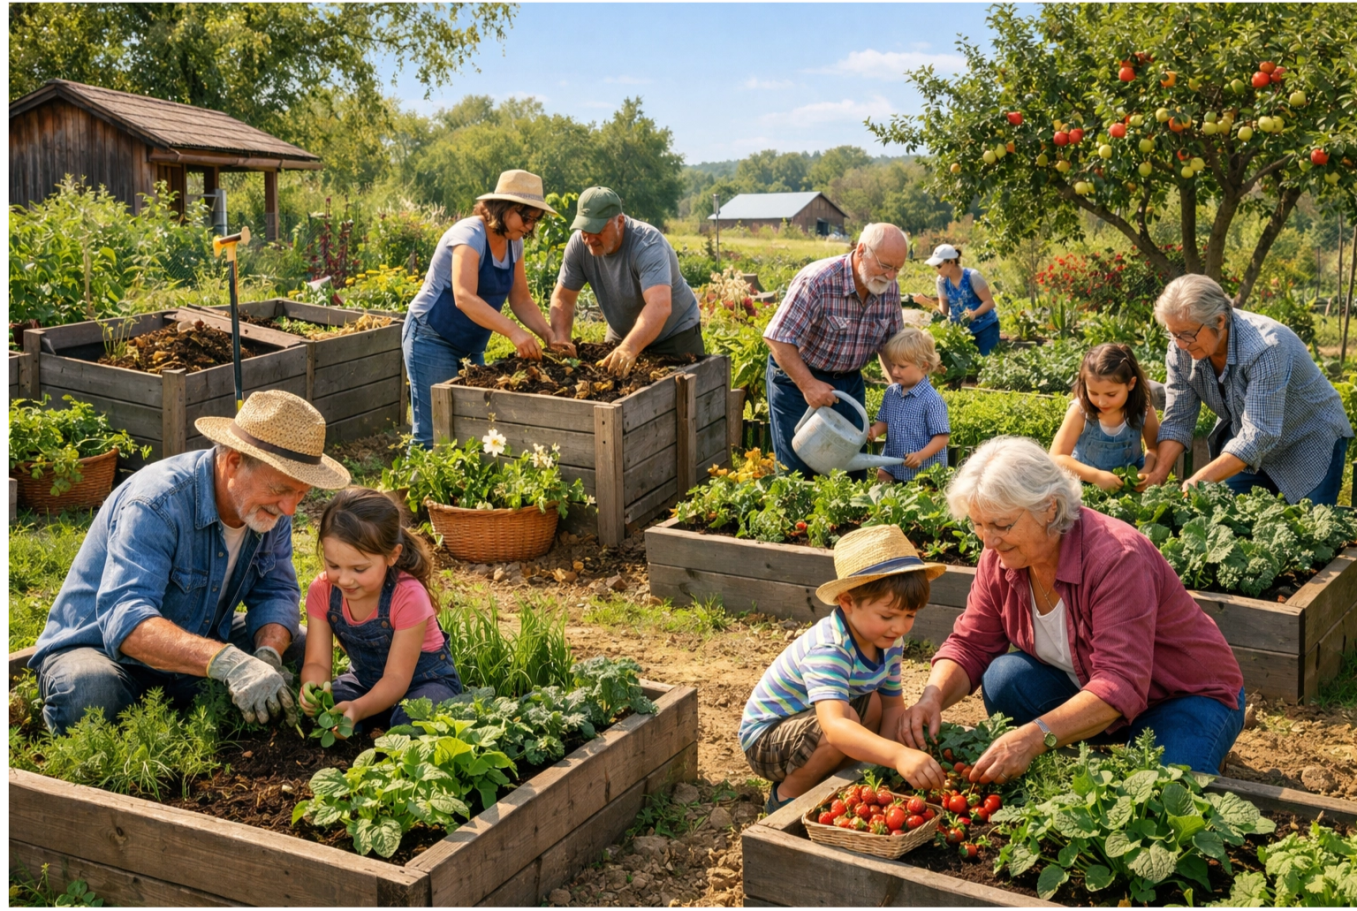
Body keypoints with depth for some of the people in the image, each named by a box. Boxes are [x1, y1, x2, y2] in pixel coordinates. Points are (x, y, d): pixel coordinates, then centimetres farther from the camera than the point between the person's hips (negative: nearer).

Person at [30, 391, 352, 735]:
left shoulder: (271, 504, -9)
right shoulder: (155, 504, -31)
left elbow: (276, 592, -5)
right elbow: (126, 621, -42)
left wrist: (268, 655, -28)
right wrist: (227, 662, -56)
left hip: (194, 652, 7)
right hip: (100, 649, -6)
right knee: (87, 696, -38)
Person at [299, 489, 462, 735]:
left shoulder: (408, 597, -31)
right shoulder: (321, 591, -17)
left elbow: (396, 678, -29)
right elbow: (317, 662, -16)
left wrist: (359, 708, -49)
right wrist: (313, 689, -41)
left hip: (424, 680, -4)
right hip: (365, 678, 4)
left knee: (412, 723, -36)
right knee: (314, 709, -23)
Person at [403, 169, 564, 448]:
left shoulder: (513, 244, 4)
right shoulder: (470, 235, -21)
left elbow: (521, 300, 5)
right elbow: (464, 298, -35)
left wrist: (550, 336, -12)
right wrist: (513, 331, -44)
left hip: (470, 348, 9)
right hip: (432, 339, -8)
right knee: (433, 434, -11)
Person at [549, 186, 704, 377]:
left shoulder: (647, 245, -31)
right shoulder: (578, 244, -17)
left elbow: (660, 306, -45)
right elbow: (562, 298, -9)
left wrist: (630, 348, -59)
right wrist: (561, 340, -27)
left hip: (675, 336, -4)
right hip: (622, 336, 4)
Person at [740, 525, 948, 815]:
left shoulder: (887, 641, -8)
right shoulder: (828, 651, -35)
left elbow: (893, 705, 3)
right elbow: (834, 726, -50)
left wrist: (886, 758, -13)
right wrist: (898, 755, -62)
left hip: (807, 722, 9)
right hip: (764, 740, -9)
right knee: (847, 719, -30)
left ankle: (823, 778, 7)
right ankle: (787, 795, -8)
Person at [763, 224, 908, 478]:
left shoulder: (890, 289, -7)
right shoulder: (818, 281, -27)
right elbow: (778, 338, -27)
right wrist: (808, 385, -32)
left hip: (849, 381, 6)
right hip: (797, 379, -6)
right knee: (799, 470, 0)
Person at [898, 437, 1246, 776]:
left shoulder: (1117, 558, -33)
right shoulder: (999, 558, -11)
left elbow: (1121, 686, -39)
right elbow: (970, 645, -6)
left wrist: (1035, 736, -52)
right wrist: (933, 697, -28)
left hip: (1189, 698, -5)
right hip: (1085, 687, 5)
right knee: (1005, 677, -21)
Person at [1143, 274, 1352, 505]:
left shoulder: (1265, 348, -35)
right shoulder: (1181, 349, -17)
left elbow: (1259, 435, -38)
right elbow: (1177, 419, -11)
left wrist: (1200, 481, -44)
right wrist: (1158, 473, -26)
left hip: (1309, 443, -5)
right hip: (1244, 446, 5)